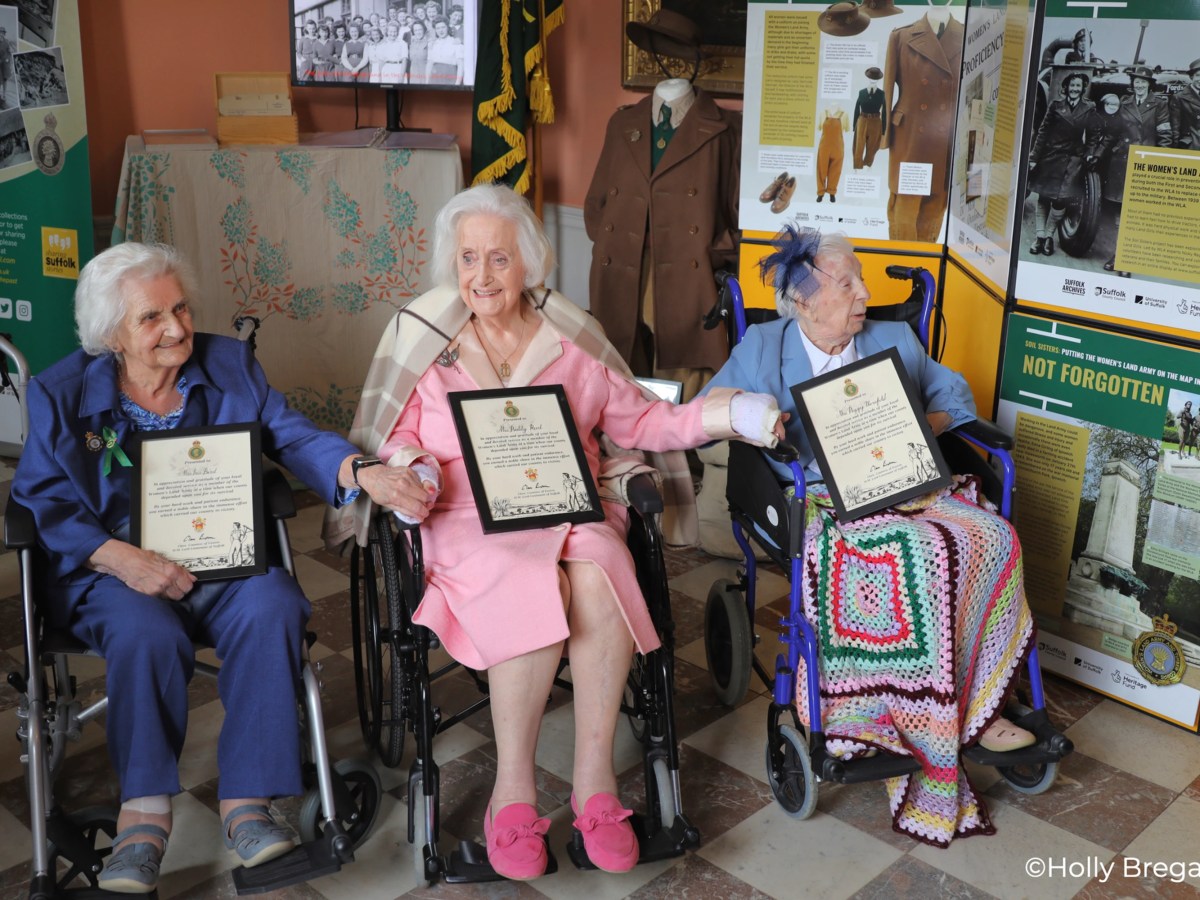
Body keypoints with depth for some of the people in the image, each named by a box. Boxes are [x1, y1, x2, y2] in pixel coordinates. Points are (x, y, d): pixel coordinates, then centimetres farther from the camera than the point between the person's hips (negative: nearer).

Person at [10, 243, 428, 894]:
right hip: (113, 566, -1)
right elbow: (43, 501, -2)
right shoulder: (62, 393, 6)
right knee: (147, 633, -33)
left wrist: (366, 472, -23)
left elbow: (295, 437, -1)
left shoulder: (230, 365, 9)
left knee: (272, 611, -29)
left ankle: (245, 801, -23)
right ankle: (144, 813, -19)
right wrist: (124, 560, -19)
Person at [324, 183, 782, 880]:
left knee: (598, 583, -33)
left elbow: (641, 420, 13)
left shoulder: (570, 338, 12)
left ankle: (595, 778, -20)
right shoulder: (423, 336, 9)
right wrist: (415, 471, -11)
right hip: (471, 517, -1)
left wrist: (725, 415, 0)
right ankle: (514, 788, -20)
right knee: (539, 588, -34)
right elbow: (398, 434, 12)